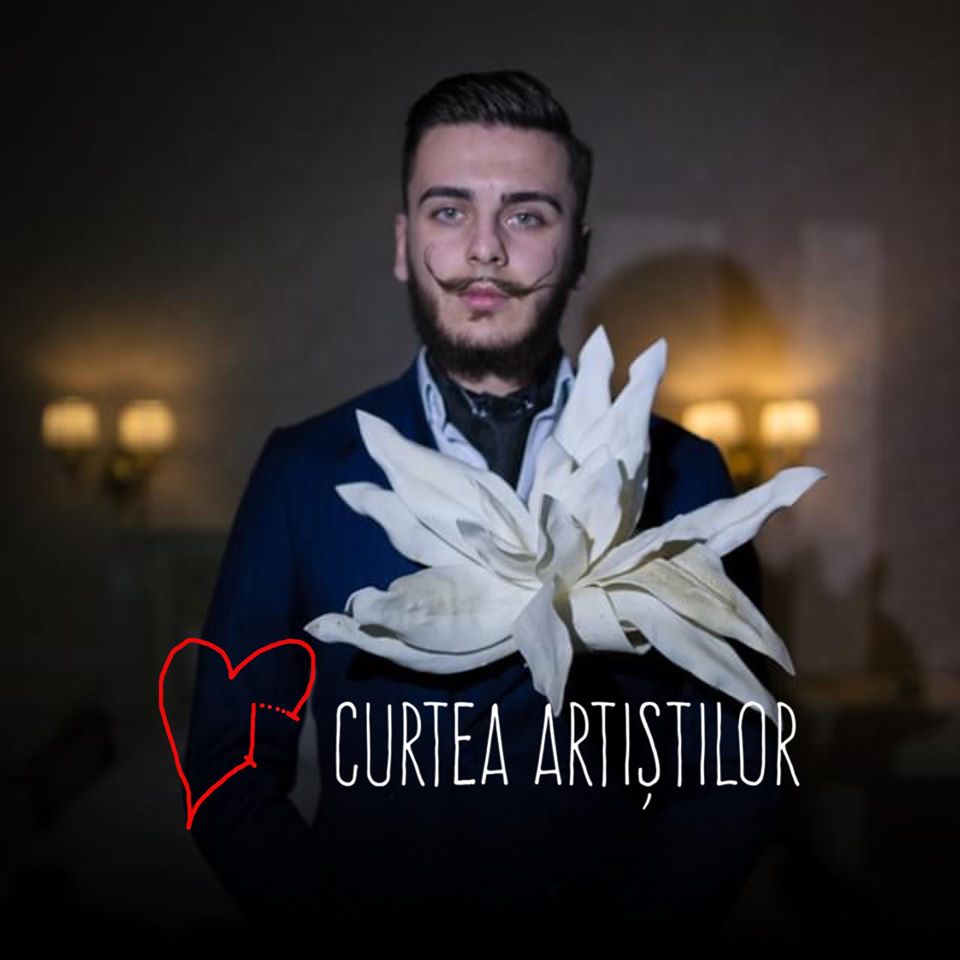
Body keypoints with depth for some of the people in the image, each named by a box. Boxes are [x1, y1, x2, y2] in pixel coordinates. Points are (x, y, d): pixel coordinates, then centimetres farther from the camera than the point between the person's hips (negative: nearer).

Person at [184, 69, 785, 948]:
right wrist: (344, 929, -16)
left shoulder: (681, 473, -8)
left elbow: (738, 773, -5)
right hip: (372, 916, 0)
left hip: (605, 922, 1)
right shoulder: (304, 471, -7)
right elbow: (229, 775, -5)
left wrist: (635, 924, -17)